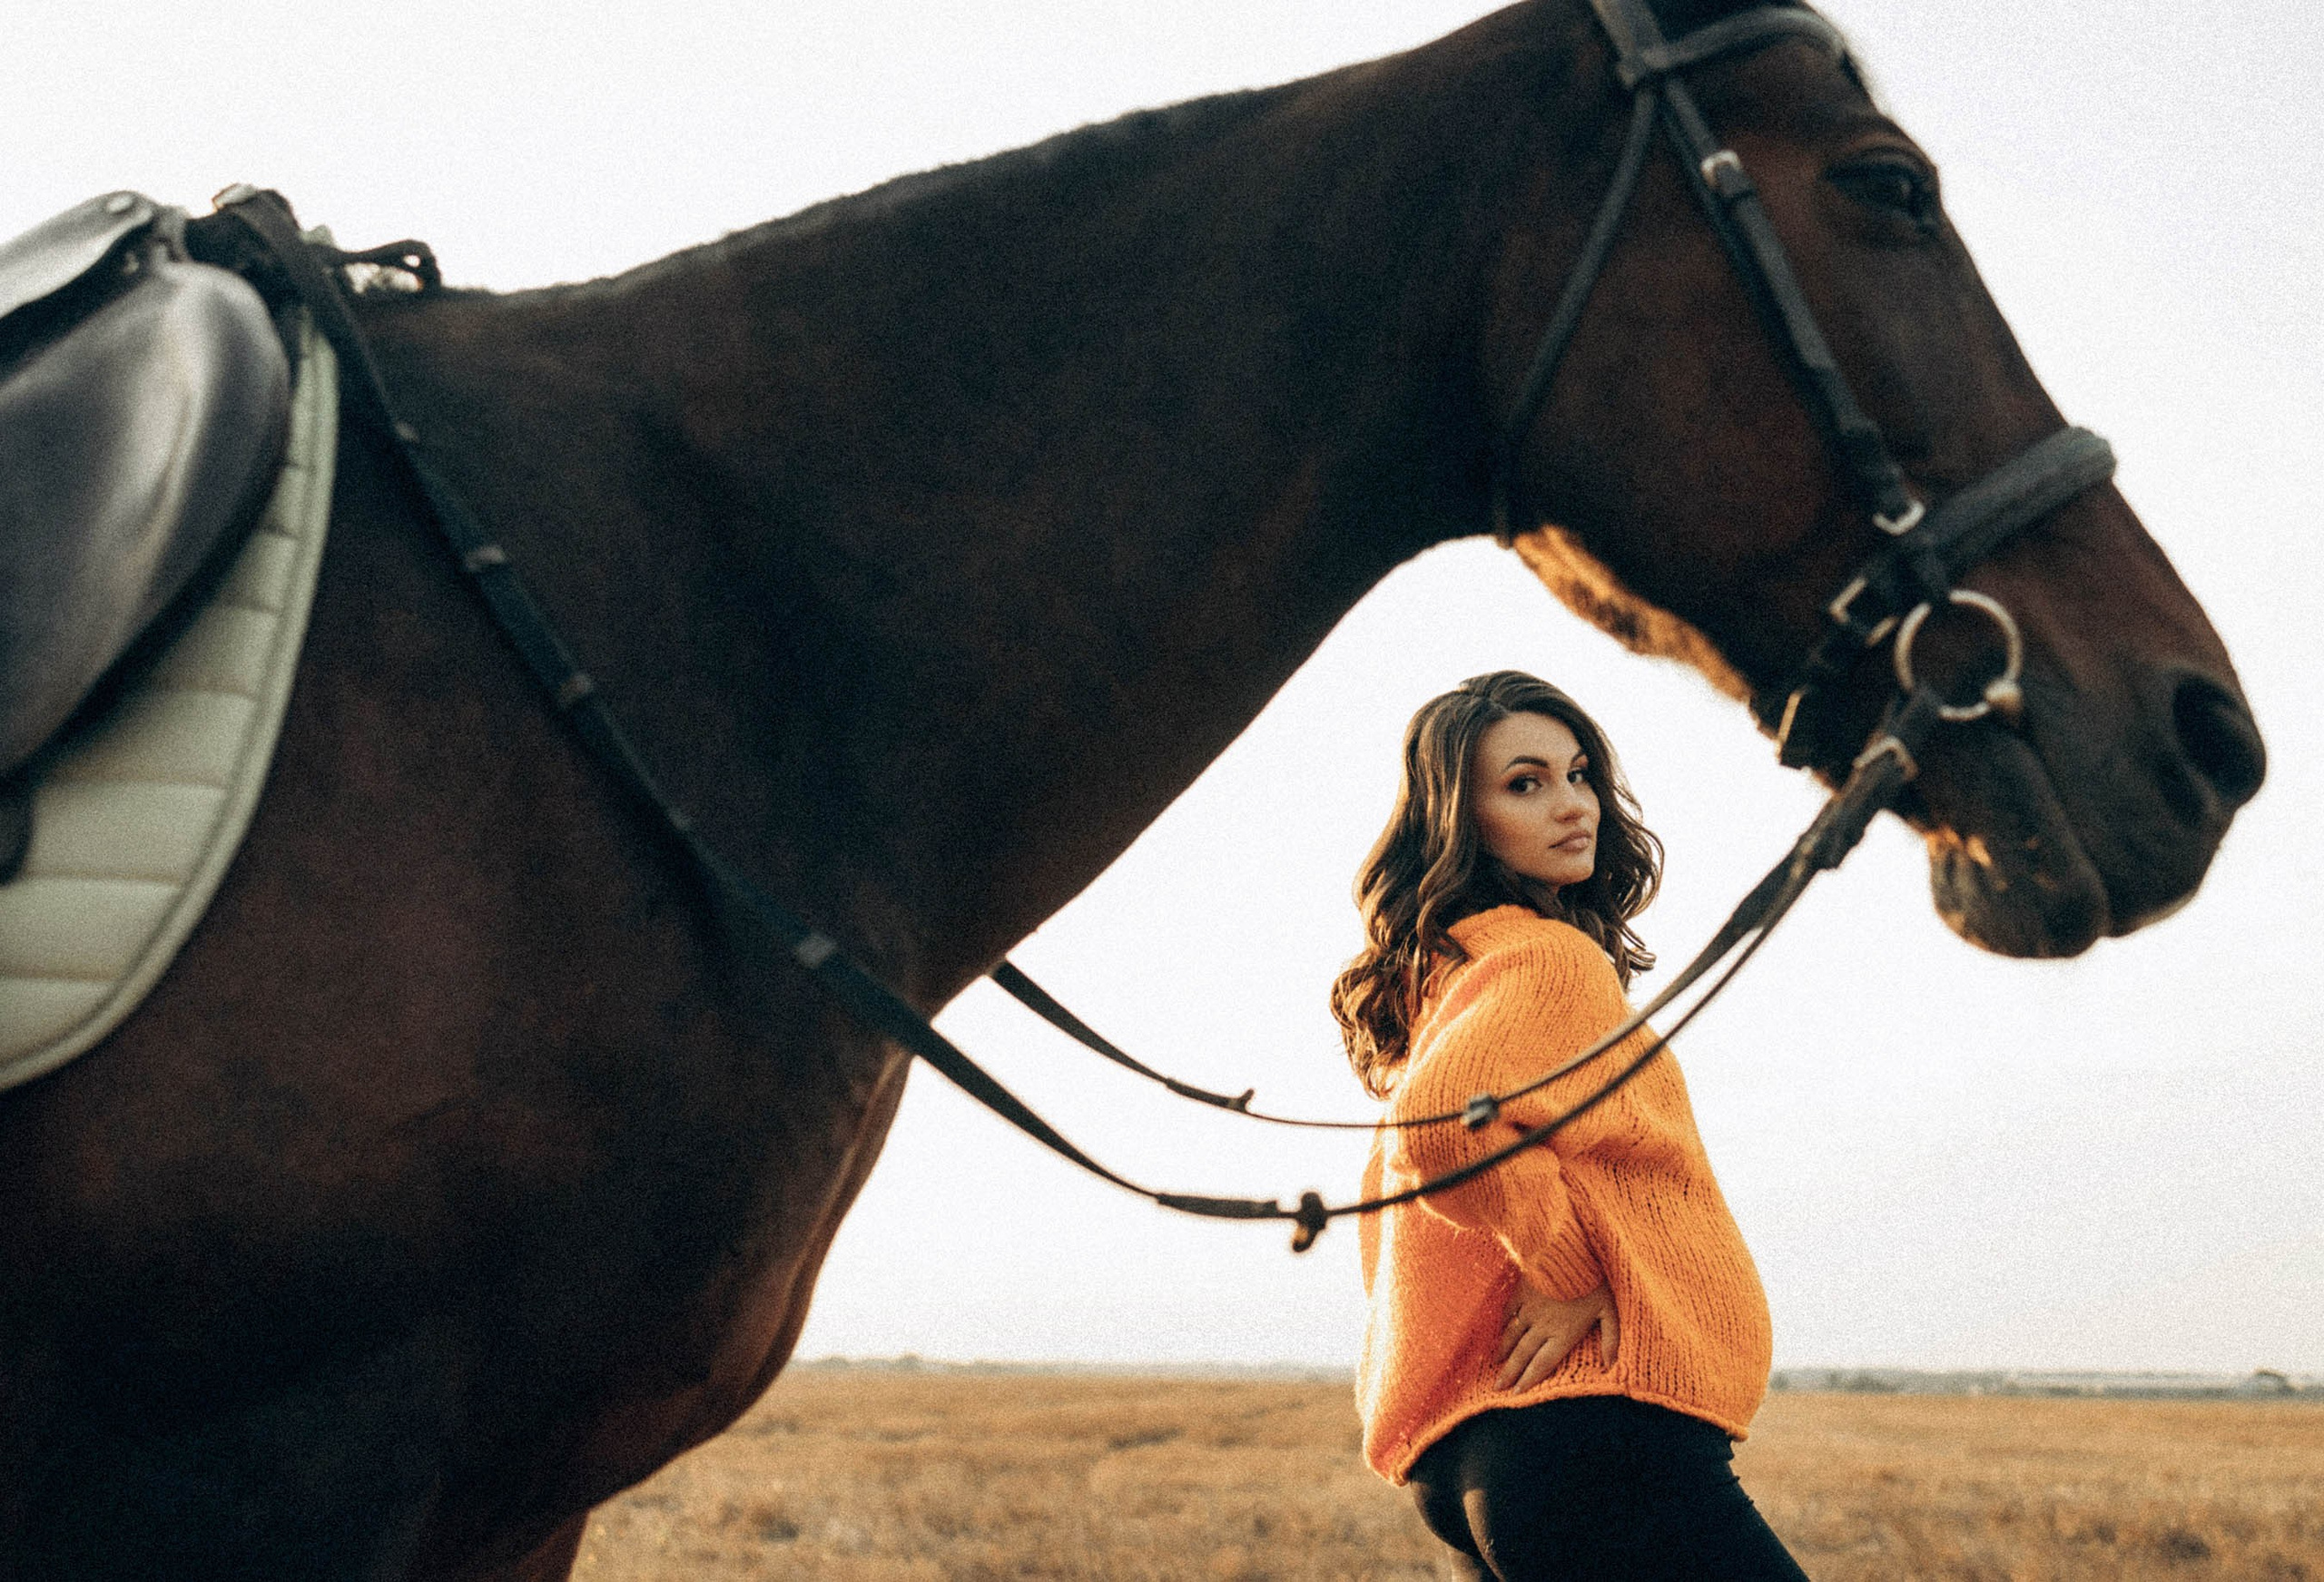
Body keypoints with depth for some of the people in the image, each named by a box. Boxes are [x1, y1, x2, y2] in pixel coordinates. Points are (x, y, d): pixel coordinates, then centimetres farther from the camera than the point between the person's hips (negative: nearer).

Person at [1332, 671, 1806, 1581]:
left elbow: (1391, 1188, 28)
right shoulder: (1552, 957, -10)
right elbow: (1443, 1124, -29)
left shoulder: (1440, 972, 20)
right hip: (1596, 1423, -10)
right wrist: (1574, 1275, -15)